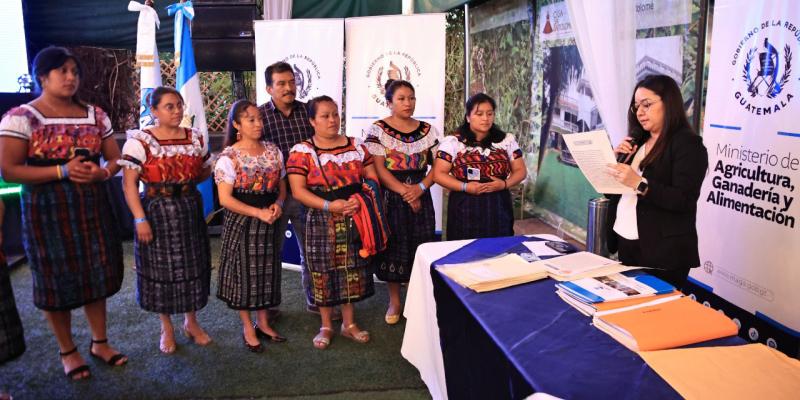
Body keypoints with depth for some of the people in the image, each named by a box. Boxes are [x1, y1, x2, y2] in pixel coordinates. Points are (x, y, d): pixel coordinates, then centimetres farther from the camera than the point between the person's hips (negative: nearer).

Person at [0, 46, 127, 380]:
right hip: (48, 211, -4)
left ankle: (100, 342, 28)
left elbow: (115, 157, 11)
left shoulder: (95, 115, 7)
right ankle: (68, 351, 24)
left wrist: (103, 172, -12)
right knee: (57, 281, 6)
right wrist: (62, 171, -21)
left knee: (96, 275, 11)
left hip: (92, 208, 4)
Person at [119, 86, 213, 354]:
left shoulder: (195, 138, 5)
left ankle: (191, 322, 30)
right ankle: (166, 327, 25)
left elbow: (205, 172, 15)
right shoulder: (140, 140, -9)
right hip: (156, 212, -4)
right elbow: (129, 184, -12)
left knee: (192, 266, 11)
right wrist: (140, 219, -17)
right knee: (161, 269, 6)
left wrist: (183, 182, -3)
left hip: (190, 211, 4)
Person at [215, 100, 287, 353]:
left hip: (268, 222, 5)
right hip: (241, 223, -4)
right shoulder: (229, 157, -10)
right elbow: (225, 199, -14)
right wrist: (259, 213, -20)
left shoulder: (273, 151, 4)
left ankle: (263, 323, 31)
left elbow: (282, 186, 11)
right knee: (244, 273, 6)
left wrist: (277, 204, -11)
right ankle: (248, 329, 22)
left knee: (267, 272, 13)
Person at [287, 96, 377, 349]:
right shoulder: (302, 152, -4)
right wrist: (330, 206, -21)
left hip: (354, 219, 3)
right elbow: (298, 191, -11)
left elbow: (372, 176, 6)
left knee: (351, 270, 10)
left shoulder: (356, 146, 7)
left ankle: (349, 323, 26)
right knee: (324, 273, 5)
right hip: (321, 221, -3)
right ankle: (326, 326, 23)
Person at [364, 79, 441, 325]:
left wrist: (420, 188, -13)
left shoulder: (427, 130, 6)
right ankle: (394, 301, 21)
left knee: (420, 248, 5)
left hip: (420, 197, 3)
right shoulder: (378, 130, -3)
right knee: (393, 247, 4)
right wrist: (404, 192, -15)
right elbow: (379, 169, -9)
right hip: (390, 197, -2)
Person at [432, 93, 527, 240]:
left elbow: (520, 171, 10)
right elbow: (439, 174, -3)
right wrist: (465, 187, -16)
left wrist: (505, 184, -10)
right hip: (465, 209, -2)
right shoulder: (452, 142, -1)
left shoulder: (507, 140, 8)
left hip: (498, 208, 2)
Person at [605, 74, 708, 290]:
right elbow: (616, 189, 13)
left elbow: (684, 200, -19)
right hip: (627, 245, 7)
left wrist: (640, 183, -29)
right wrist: (617, 160, -3)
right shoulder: (638, 141, 12)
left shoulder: (687, 144, -8)